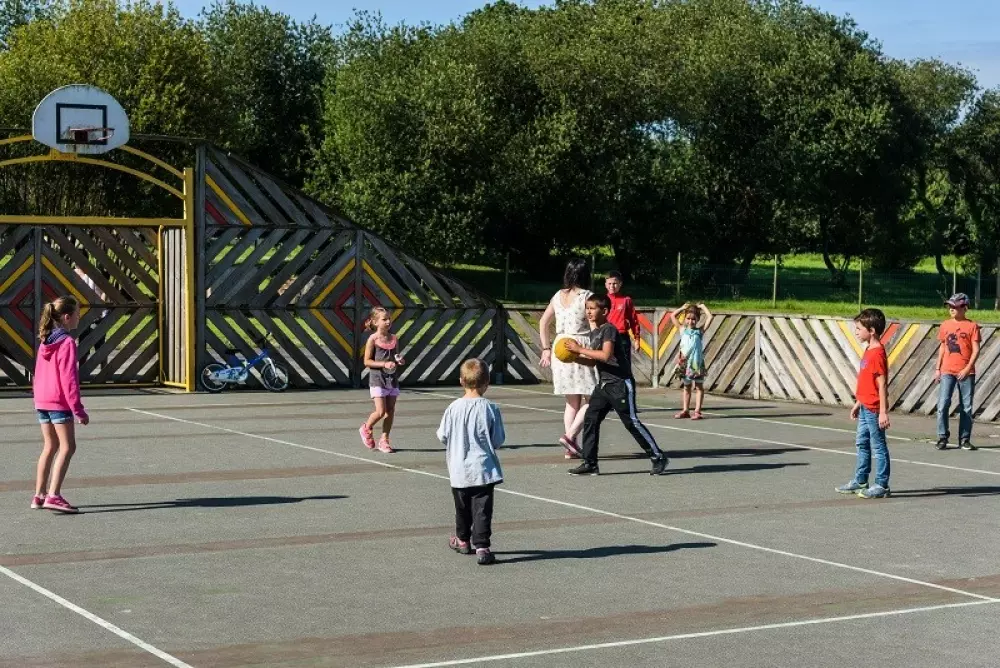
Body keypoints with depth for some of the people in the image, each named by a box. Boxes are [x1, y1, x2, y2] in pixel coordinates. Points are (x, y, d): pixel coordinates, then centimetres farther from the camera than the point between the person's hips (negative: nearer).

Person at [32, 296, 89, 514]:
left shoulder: (45, 341, 13)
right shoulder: (67, 342, -13)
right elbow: (69, 378, -17)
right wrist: (78, 409, -15)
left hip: (41, 402, 9)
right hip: (59, 402, -9)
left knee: (50, 447, 16)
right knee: (67, 447, -7)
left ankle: (39, 495, 18)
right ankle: (53, 495, -16)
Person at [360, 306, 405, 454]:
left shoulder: (394, 339, 7)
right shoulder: (373, 339, -8)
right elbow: (367, 361, -9)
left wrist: (400, 361, -3)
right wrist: (384, 364, -19)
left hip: (392, 378, 5)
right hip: (377, 379, -5)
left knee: (390, 411, 4)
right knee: (380, 411, -10)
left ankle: (384, 441, 14)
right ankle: (366, 428, 19)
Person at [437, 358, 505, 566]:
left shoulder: (453, 408, -8)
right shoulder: (490, 409, -11)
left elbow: (442, 436, -2)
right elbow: (499, 440, -5)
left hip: (459, 470, 2)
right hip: (483, 468, -2)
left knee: (462, 507, 19)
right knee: (482, 509, -2)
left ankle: (462, 540, 36)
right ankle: (482, 547, -10)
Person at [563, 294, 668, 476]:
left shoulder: (609, 329, -14)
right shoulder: (594, 333, 13)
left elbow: (606, 355, -29)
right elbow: (593, 362, 16)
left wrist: (580, 349, -23)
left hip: (621, 384, -9)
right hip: (604, 384, 9)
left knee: (631, 422, -5)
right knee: (590, 419, 0)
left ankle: (658, 457, 7)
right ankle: (590, 464, 4)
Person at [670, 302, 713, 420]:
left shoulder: (700, 331, 1)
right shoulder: (682, 329, 7)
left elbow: (710, 317, -5)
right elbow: (672, 316, 6)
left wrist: (702, 307, 5)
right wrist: (683, 308, 8)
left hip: (697, 363, -3)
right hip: (685, 363, 3)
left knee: (699, 387, 2)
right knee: (686, 387, 12)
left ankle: (697, 411, 2)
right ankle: (685, 410, 18)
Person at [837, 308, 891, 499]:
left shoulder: (877, 354, -18)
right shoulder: (869, 351, 12)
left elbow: (882, 384, -21)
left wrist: (883, 412, -22)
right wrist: (858, 403, 23)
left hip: (874, 409, -10)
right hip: (865, 408, 10)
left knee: (878, 447, -2)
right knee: (862, 444, 17)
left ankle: (882, 486, 4)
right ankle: (860, 481, 28)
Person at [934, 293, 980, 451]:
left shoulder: (972, 326, -2)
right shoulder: (945, 325, 8)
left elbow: (976, 350, -5)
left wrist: (967, 369, -14)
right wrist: (937, 369, 11)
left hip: (966, 373, -2)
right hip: (947, 371, 2)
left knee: (966, 407, 4)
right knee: (943, 405, -7)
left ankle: (964, 440, 12)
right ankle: (942, 438, 2)